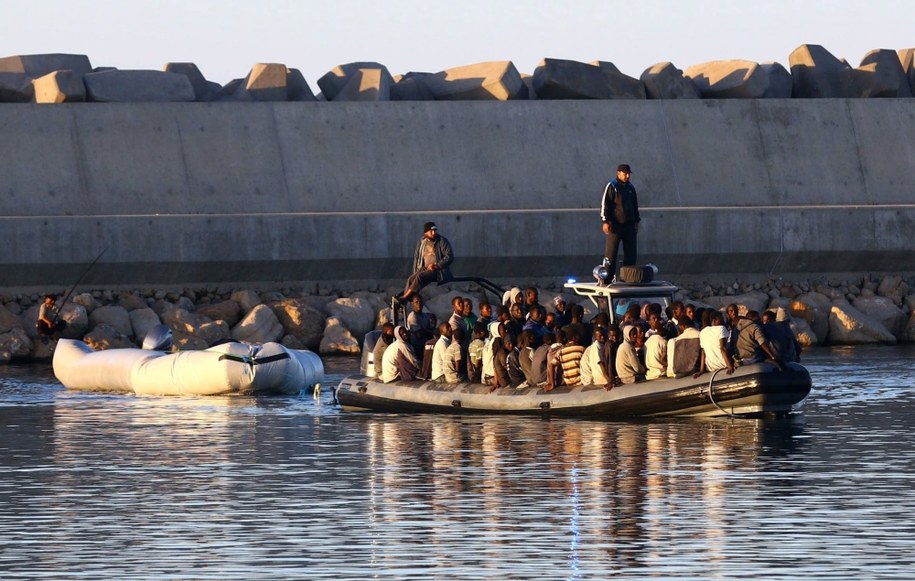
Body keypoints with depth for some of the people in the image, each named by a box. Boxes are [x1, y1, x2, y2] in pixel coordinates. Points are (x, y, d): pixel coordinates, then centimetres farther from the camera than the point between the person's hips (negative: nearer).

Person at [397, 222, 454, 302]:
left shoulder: (442, 241, -5)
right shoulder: (422, 242, 12)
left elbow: (450, 256, -11)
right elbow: (416, 256, 19)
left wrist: (437, 266, -20)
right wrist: (415, 272, 8)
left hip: (439, 271, -5)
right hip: (425, 268, 5)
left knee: (420, 276, -31)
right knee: (411, 279, -23)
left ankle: (405, 298, -32)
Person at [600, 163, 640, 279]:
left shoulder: (631, 187, 16)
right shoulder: (611, 187, -4)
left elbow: (635, 205, 24)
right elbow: (604, 204, -7)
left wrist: (636, 221, 19)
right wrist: (606, 221, -14)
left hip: (629, 225, 6)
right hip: (615, 225, -6)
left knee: (631, 252, 4)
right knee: (611, 252, -5)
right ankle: (609, 275, -3)